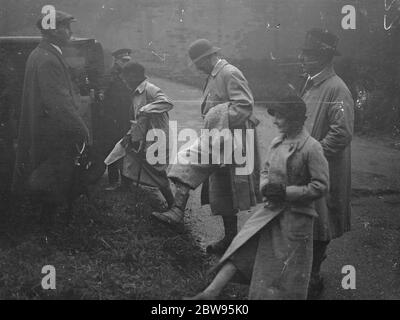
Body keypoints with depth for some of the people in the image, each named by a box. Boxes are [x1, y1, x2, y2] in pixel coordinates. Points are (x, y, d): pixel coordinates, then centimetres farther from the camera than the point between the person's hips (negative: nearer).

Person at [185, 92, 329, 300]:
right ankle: (210, 293, -6)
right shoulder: (276, 143, 6)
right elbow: (266, 170, 18)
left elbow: (320, 186, -16)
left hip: (296, 217, -6)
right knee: (242, 249, -4)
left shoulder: (311, 147, -16)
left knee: (287, 275, 4)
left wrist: (286, 192, -19)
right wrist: (265, 187, -5)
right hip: (271, 211, 6)